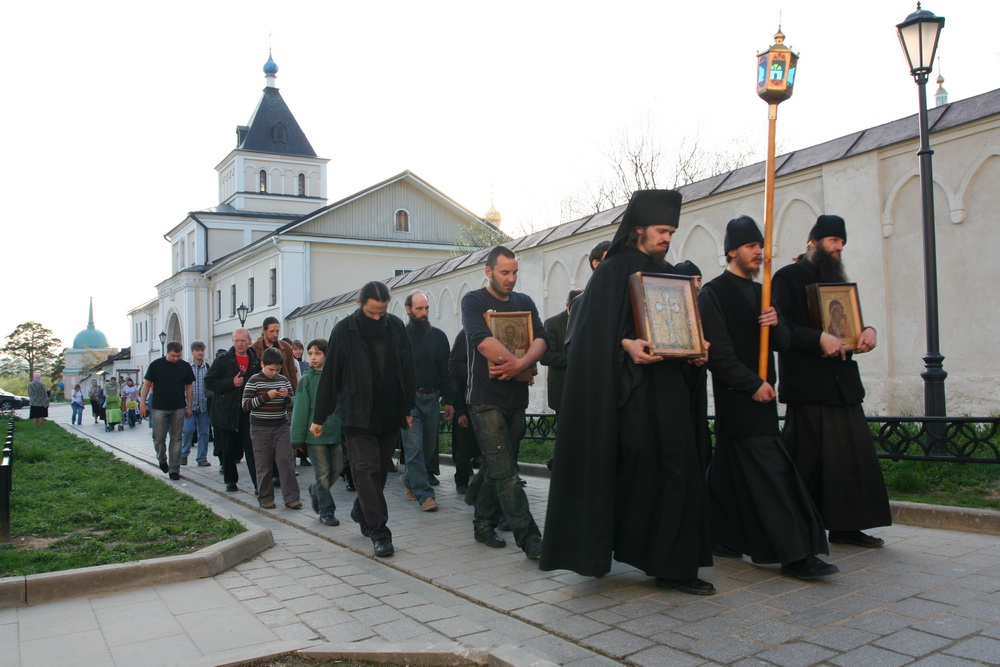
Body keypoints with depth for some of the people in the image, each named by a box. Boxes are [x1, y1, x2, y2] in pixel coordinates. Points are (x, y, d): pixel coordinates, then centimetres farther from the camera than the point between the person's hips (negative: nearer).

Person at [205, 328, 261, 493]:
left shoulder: (256, 361, 5)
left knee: (252, 449, -4)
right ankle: (230, 480, 24)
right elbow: (209, 382, -5)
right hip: (227, 413, 0)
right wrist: (231, 382, -16)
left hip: (249, 413, 0)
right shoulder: (223, 360, 0)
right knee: (228, 449, 10)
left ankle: (258, 483, -4)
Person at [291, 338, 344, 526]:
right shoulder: (307, 379, -5)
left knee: (337, 468, 11)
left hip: (335, 432, 4)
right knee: (323, 473, -1)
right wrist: (297, 437, -7)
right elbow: (300, 410, -5)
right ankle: (327, 512, 11)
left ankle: (315, 491, 37)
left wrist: (346, 431, 6)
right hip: (315, 433, -3)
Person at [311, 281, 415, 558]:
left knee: (380, 470, 12)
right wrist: (319, 417, 1)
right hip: (358, 415, -3)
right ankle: (379, 532, -6)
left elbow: (407, 369, 9)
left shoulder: (396, 327, 2)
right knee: (367, 470, -8)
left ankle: (362, 512, 34)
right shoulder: (344, 331, -5)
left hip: (390, 414, 4)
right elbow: (329, 376, -1)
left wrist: (408, 408, 9)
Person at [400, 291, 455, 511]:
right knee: (414, 446, -9)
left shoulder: (438, 336, 10)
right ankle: (425, 494, -6)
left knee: (429, 446, 10)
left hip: (432, 398, 4)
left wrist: (448, 400, 6)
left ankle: (410, 479, 33)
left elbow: (445, 370, 11)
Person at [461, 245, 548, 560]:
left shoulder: (524, 302, 13)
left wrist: (521, 363, -21)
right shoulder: (473, 301, -2)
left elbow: (541, 338, 0)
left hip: (516, 397, 6)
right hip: (486, 398, -6)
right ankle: (529, 539, -11)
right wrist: (525, 369, -14)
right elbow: (483, 341, -18)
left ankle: (484, 525, 27)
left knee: (499, 467, 13)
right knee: (505, 473, -9)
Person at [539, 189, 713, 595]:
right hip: (627, 387, -6)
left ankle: (674, 568, 8)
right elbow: (594, 327, -11)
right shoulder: (614, 270, -2)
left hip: (667, 388, 7)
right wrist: (627, 345, -25)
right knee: (634, 465, -5)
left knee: (676, 470, 1)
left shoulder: (666, 274, 19)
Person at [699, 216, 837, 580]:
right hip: (738, 398, -8)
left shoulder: (760, 292, 16)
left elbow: (783, 344, 12)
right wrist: (754, 384, -15)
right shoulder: (713, 294, -7)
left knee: (732, 474, 14)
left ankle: (724, 540, 24)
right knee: (771, 474, -11)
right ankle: (794, 554, -9)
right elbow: (719, 352, -14)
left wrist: (776, 323, -9)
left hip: (761, 395, 8)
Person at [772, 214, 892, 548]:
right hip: (807, 385, -8)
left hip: (843, 381, 8)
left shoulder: (836, 279, 22)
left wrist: (867, 331, 0)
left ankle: (845, 526, 13)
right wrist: (819, 338, -24)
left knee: (853, 454, 5)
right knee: (809, 458, -7)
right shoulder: (788, 277, -2)